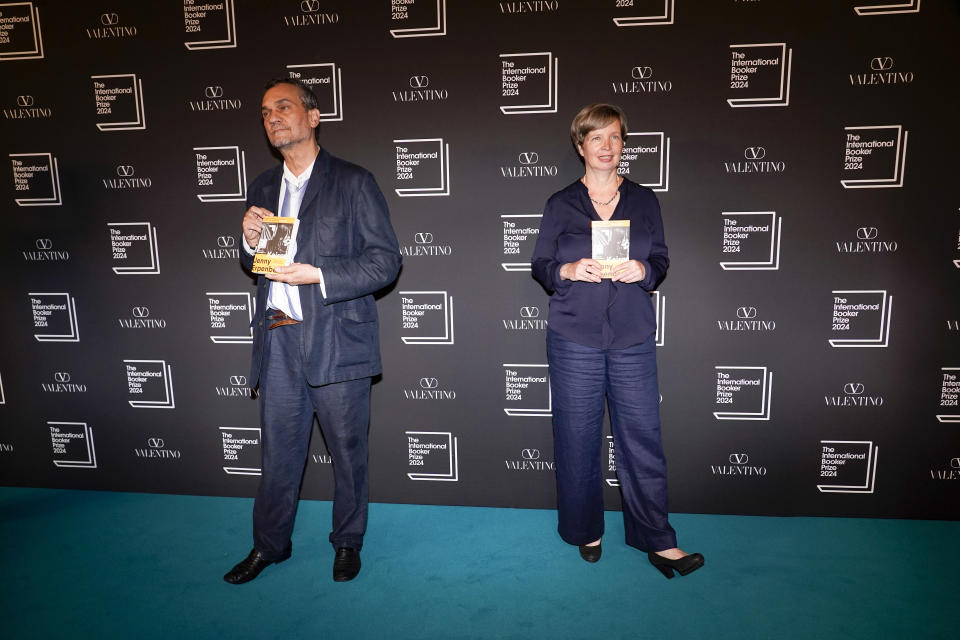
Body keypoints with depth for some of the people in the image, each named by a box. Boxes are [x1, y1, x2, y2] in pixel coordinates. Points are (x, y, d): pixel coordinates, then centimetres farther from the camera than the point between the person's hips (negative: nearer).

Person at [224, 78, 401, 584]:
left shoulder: (353, 182, -3)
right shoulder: (263, 188, 14)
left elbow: (386, 261, -9)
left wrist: (318, 275, -19)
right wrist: (250, 241, -2)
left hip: (336, 339, -4)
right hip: (278, 340, 5)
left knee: (347, 450, 9)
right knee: (277, 451, 14)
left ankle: (347, 542, 29)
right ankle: (269, 545, 32)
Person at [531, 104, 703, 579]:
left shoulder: (643, 200, 11)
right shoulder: (560, 204, 6)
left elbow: (661, 260, 11)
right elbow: (540, 266, 6)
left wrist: (642, 270, -11)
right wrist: (570, 271, -15)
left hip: (633, 338, 1)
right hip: (574, 338, -1)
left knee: (642, 437, 1)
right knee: (578, 438, 6)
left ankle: (658, 542, 15)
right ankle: (586, 531, 25)